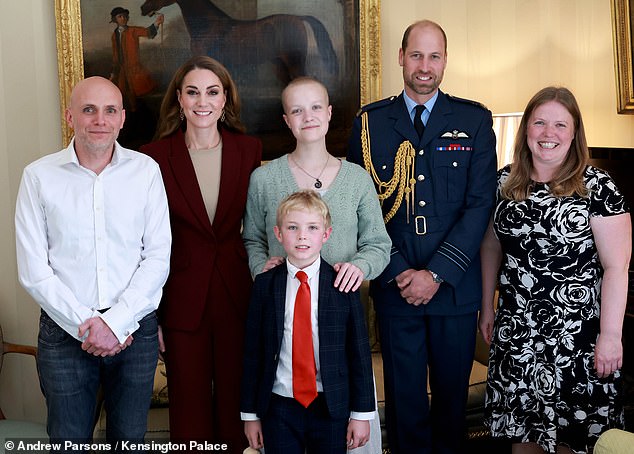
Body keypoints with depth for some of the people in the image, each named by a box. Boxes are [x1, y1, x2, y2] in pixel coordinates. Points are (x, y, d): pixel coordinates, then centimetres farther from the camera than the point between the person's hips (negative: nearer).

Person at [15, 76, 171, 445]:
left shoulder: (146, 171, 0)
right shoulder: (39, 176, -3)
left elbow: (158, 257, -3)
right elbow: (33, 271, -5)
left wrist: (117, 322, -12)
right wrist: (86, 325, -11)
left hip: (135, 329, 1)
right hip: (65, 331, -1)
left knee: (130, 438, 14)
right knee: (69, 439, 11)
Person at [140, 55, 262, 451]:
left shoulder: (249, 150, 1)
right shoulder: (155, 157, -5)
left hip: (238, 293, 2)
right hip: (183, 297, -1)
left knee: (235, 400, 13)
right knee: (190, 407, 10)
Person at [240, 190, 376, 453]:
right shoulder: (264, 285, 0)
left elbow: (359, 351, -1)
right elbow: (252, 352, 3)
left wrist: (362, 413, -1)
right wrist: (250, 414, 4)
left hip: (331, 409, 0)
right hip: (279, 405, 1)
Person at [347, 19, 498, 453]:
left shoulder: (475, 120, 2)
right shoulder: (370, 122, 2)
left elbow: (480, 204, -4)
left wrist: (437, 274, -12)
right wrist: (398, 271, -10)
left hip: (455, 286, 0)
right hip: (394, 287, 0)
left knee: (453, 390, 13)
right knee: (404, 394, 9)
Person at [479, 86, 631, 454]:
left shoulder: (597, 187, -10)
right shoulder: (506, 181, 3)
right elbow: (492, 246, 12)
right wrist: (487, 307, 12)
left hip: (578, 333, -4)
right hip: (516, 329, 4)